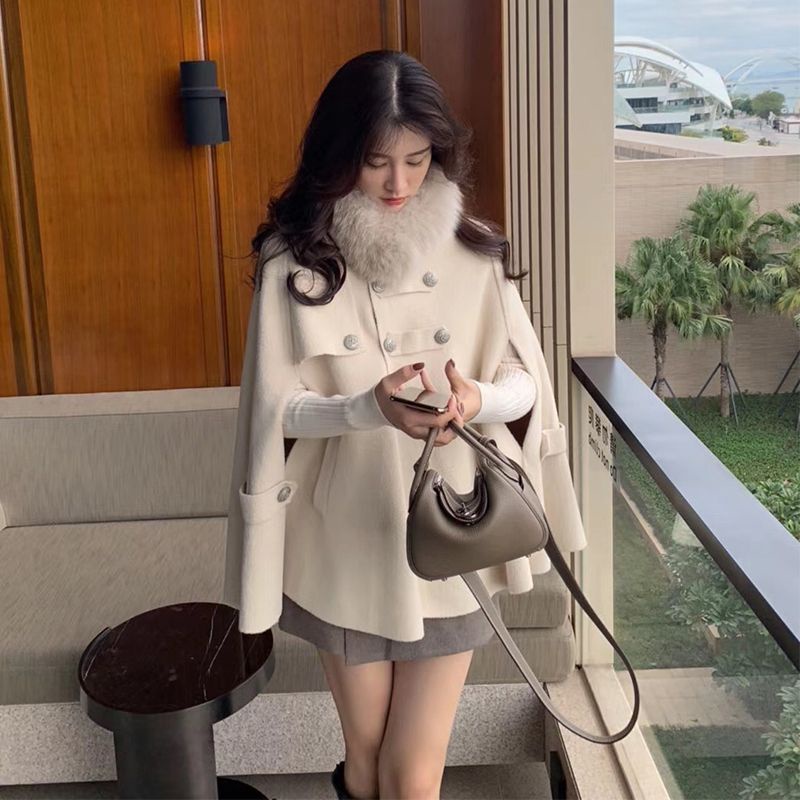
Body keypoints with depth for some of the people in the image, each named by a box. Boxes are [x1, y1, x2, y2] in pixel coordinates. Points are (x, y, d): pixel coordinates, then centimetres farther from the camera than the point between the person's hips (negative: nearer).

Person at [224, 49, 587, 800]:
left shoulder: (474, 252, -6)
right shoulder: (293, 259, -10)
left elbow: (525, 382, -1)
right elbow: (278, 409, -10)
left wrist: (477, 400, -25)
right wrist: (369, 407, -29)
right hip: (346, 549, 0)